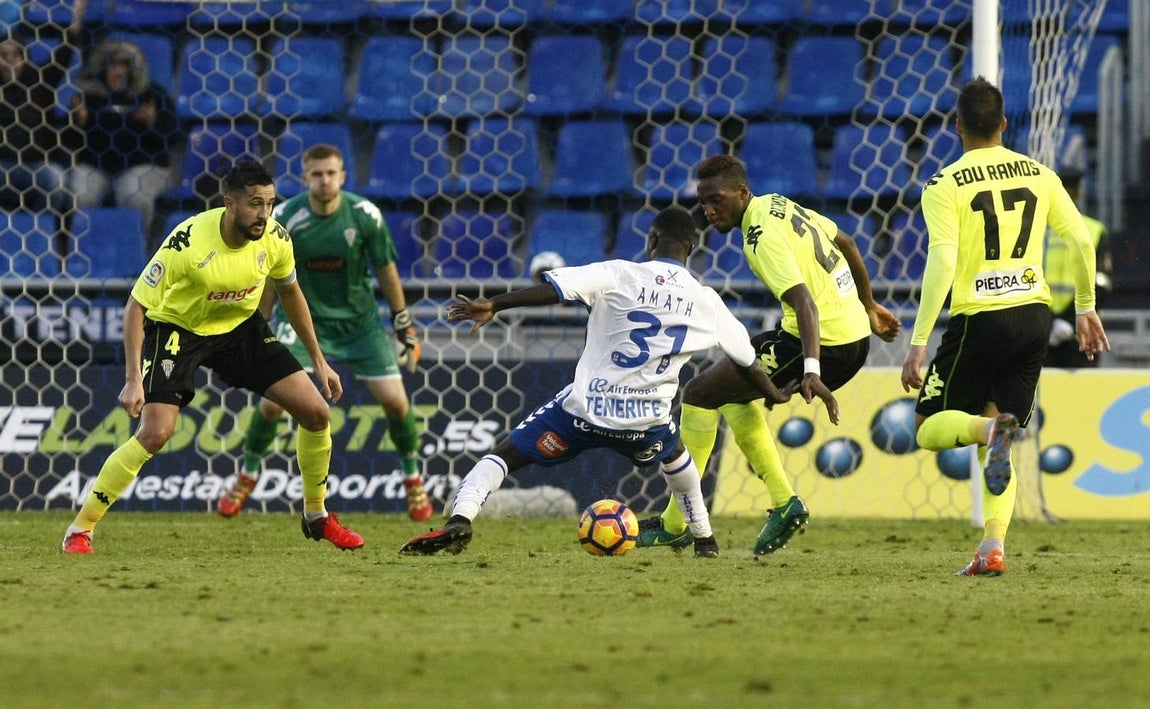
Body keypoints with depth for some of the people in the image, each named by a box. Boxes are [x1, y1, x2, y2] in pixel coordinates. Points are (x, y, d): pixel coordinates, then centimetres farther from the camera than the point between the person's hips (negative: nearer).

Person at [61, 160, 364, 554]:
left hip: (240, 327, 5)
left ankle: (317, 517, 20)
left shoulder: (275, 239, -16)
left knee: (317, 413, -4)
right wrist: (133, 380, -31)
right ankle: (79, 531, -9)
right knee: (155, 433, -23)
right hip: (177, 329, -5)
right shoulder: (188, 243, -32)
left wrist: (318, 360, 10)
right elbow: (136, 306, -24)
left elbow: (289, 293, 6)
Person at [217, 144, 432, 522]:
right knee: (272, 402, -12)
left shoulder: (365, 215, -15)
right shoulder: (283, 218, -16)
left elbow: (386, 270, -2)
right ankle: (247, 475, 13)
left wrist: (404, 327, 3)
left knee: (394, 400, -6)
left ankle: (412, 478, 19)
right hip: (303, 318, -1)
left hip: (360, 320, 1)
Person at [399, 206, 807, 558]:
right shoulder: (705, 302, 6)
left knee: (504, 455, 7)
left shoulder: (620, 276, -4)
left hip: (584, 412, -3)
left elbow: (554, 289, -17)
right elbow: (745, 362, 17)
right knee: (674, 457, 39)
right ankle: (704, 539, 43)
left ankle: (460, 519, -16)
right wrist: (773, 395, 37)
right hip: (646, 423, 3)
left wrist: (493, 306, -17)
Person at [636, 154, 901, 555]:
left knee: (700, 393, -4)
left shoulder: (763, 238, -18)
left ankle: (674, 525, 0)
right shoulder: (779, 205, 12)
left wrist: (811, 371, -41)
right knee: (733, 392, 25)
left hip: (825, 343, -10)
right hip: (855, 334, 10)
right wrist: (869, 308, 34)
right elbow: (846, 244, 23)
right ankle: (784, 503, 18)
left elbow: (804, 301, -30)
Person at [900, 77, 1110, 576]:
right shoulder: (1038, 174, 6)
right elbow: (1082, 241, 5)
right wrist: (1086, 308, 19)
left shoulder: (945, 186, -6)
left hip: (979, 318, -4)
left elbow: (942, 264, -15)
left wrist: (918, 342, -14)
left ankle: (991, 428, -25)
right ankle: (993, 548, -2)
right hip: (1034, 312, 5)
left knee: (929, 428, 9)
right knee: (993, 440, 14)